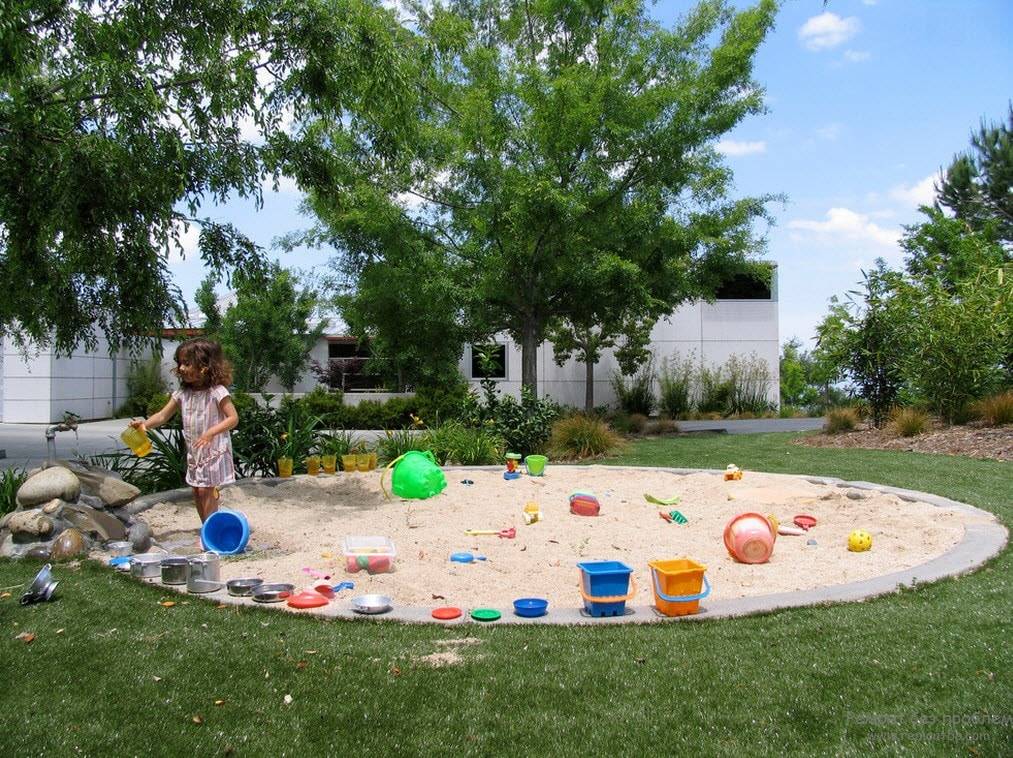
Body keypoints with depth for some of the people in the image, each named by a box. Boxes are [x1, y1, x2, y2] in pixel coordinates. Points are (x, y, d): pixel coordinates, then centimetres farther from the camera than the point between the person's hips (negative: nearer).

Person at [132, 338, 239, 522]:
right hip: (194, 451, 7)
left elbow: (233, 418, -17)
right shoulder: (182, 394, 3)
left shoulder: (217, 392, -15)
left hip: (214, 450, -7)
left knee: (205, 491, -8)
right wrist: (145, 424, -15)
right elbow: (163, 416, 3)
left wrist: (211, 433, -27)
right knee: (197, 493, 13)